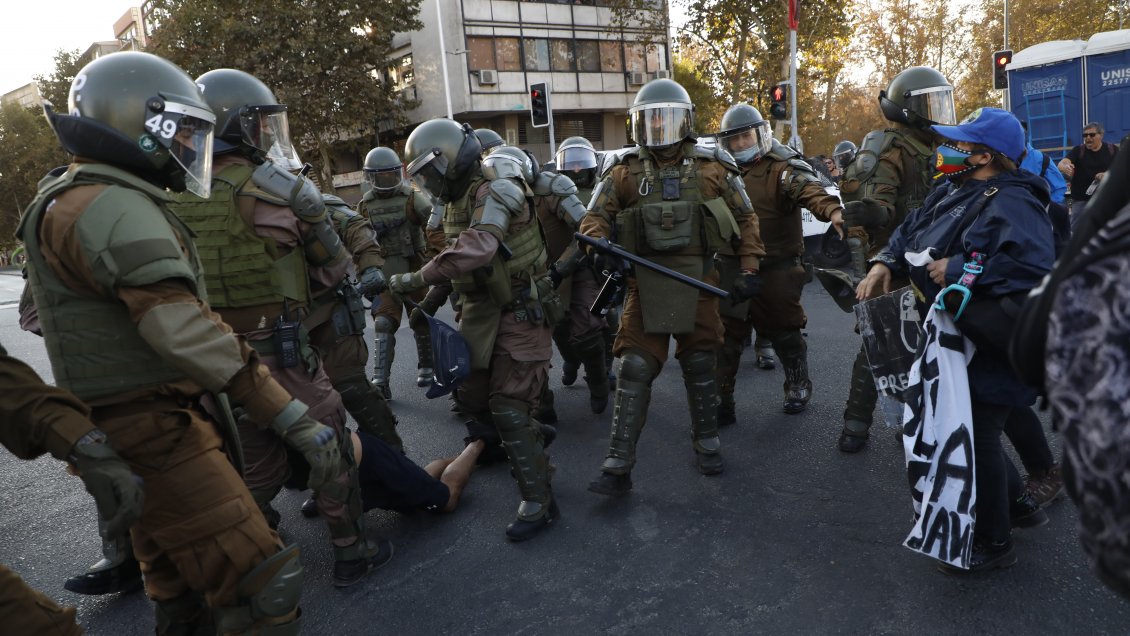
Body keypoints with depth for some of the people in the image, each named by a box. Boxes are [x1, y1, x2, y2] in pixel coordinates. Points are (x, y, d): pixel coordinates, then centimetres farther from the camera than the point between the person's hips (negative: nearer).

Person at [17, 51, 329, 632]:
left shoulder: (80, 202, 18)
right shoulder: (111, 206, -18)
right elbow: (183, 330, -29)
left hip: (146, 425, 11)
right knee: (260, 586, -11)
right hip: (153, 432, -11)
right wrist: (292, 417, -31)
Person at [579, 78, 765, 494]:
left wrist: (749, 270, 0)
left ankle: (706, 442, 34)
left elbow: (745, 219, 8)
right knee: (635, 370, -2)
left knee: (699, 366, 12)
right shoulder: (626, 173, 3)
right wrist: (599, 246, -20)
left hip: (697, 282, 0)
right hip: (645, 285, 0)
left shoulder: (712, 168, 2)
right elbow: (595, 216, 2)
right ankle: (618, 465, 3)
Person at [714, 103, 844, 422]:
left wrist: (832, 210, -50)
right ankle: (720, 396, 11)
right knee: (726, 333, 1)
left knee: (784, 330, 12)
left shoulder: (783, 168, -10)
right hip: (735, 269, 4)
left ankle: (798, 386, 36)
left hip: (777, 270, -4)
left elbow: (810, 189, -31)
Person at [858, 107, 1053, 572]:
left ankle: (993, 542, 22)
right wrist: (885, 263, -2)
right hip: (954, 340, 10)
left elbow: (1033, 268, -36)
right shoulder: (952, 193, 7)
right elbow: (909, 232, 16)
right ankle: (1017, 504, 43)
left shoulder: (1011, 205, -23)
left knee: (976, 437, 1)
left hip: (992, 350, -10)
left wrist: (961, 271, -29)